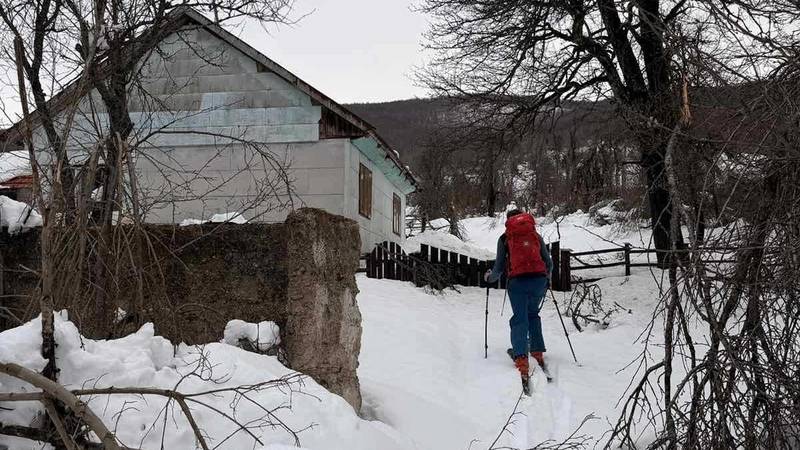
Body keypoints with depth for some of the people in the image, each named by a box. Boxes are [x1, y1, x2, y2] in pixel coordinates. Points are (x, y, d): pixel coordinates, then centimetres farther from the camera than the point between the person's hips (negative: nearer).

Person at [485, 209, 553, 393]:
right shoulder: (536, 235, 16)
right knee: (533, 314, 24)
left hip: (518, 281, -2)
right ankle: (538, 352, 19)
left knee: (520, 320, -2)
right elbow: (549, 264, 15)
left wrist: (489, 277, 25)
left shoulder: (505, 238, 10)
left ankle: (521, 360, -20)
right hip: (539, 279, 3)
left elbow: (500, 267, 5)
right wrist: (547, 279, 34)